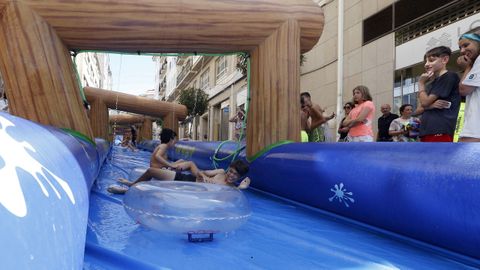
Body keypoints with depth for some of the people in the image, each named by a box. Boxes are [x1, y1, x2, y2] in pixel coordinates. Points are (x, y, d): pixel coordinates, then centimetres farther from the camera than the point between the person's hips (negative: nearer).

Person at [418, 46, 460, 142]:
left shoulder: (449, 77, -3)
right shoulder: (431, 84, 23)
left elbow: (425, 102, -8)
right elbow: (422, 107, 14)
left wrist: (421, 83, 7)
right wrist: (432, 105, -8)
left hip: (440, 130, -9)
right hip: (427, 130, 9)